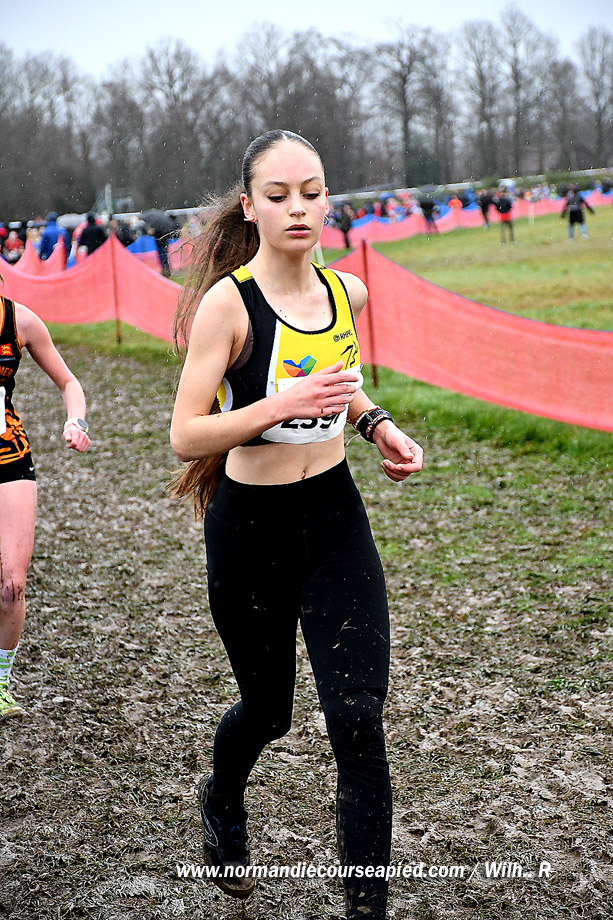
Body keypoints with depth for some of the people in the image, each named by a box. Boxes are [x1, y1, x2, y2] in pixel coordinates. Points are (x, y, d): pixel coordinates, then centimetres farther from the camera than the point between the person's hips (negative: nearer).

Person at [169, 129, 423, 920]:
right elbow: (185, 437, -18)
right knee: (267, 711, 15)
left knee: (357, 720, -7)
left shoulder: (346, 292, 1)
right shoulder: (226, 303, -15)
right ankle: (222, 800, 52)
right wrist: (282, 405, -29)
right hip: (250, 530, -3)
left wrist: (377, 425, 4)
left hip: (336, 520, 3)